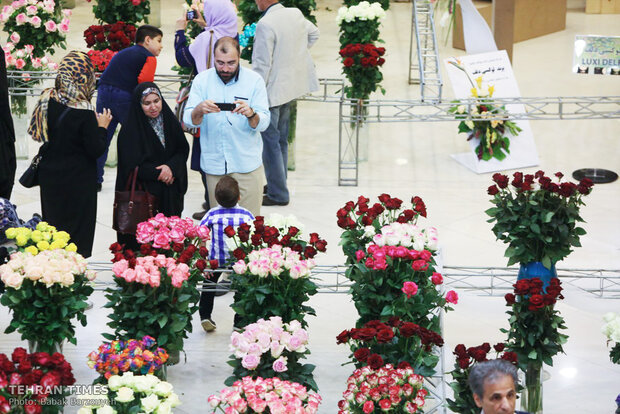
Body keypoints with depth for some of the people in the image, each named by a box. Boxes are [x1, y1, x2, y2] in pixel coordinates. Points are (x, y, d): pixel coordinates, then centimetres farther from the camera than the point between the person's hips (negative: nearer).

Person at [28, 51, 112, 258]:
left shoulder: (48, 99, -7)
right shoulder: (84, 113, -23)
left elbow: (37, 133, 7)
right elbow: (96, 150, -17)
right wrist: (102, 128, -1)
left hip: (50, 178, 6)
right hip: (77, 182, -5)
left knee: (52, 226, 18)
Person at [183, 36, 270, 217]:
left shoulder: (254, 80, -2)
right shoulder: (202, 80, 1)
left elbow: (263, 123, -7)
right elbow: (189, 121, -5)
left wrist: (251, 114, -29)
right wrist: (199, 110, -28)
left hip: (247, 163, -1)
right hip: (214, 164, 1)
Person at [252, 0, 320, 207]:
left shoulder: (265, 24, -23)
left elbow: (262, 65, -22)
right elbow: (313, 33, 23)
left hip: (272, 91, -9)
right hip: (291, 86, 9)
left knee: (270, 141, 0)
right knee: (281, 139, 20)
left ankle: (278, 194, 3)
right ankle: (278, 184, 31)